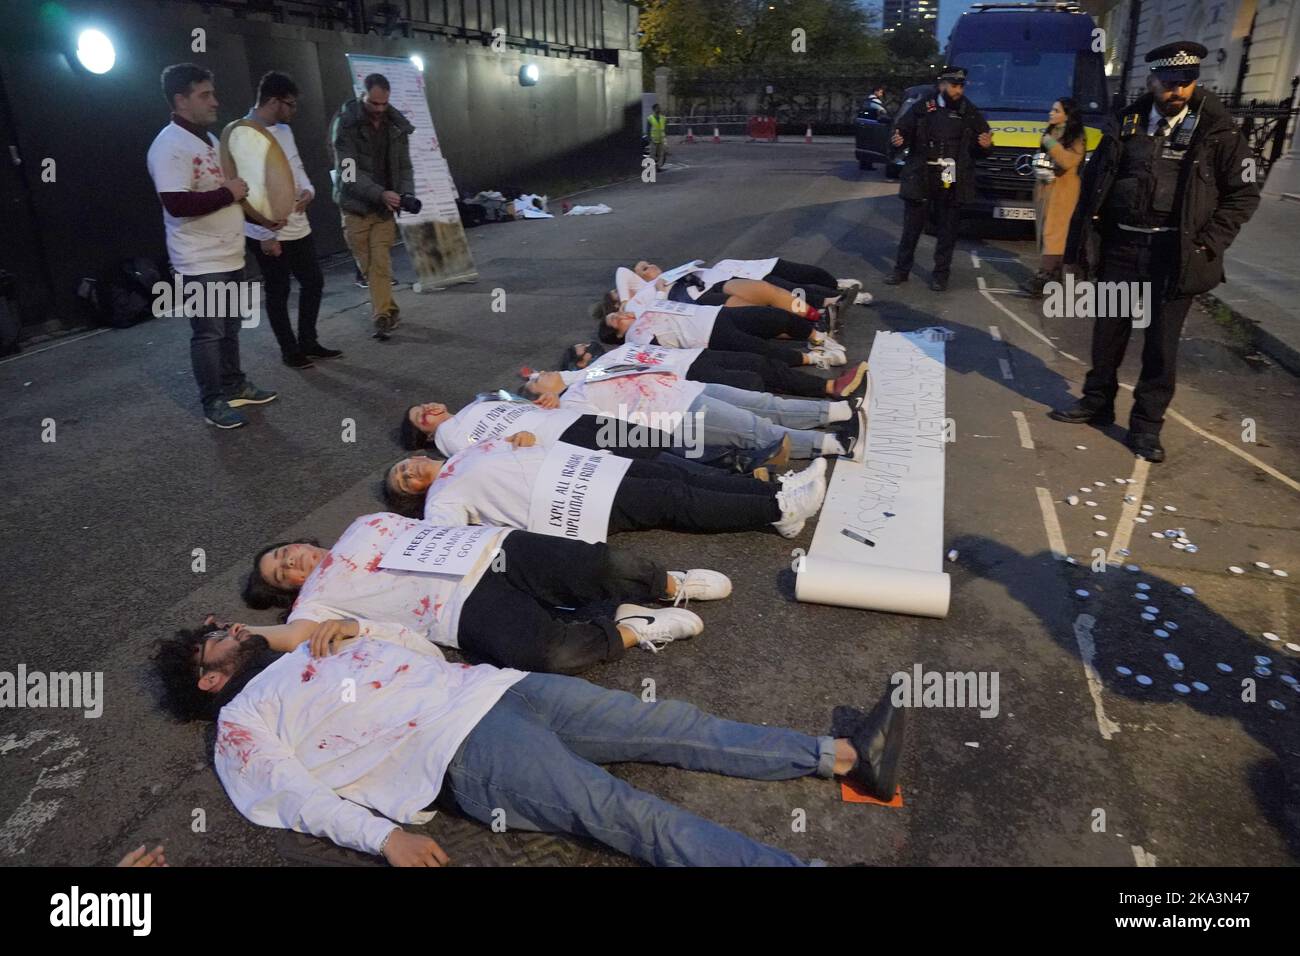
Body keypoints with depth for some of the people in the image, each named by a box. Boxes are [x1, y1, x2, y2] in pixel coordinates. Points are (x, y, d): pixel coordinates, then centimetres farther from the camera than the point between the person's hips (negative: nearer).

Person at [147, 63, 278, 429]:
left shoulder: (208, 139, 14)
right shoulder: (169, 146, -17)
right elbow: (177, 203, -27)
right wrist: (228, 193, -19)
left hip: (229, 255, 9)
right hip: (201, 262, -9)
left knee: (229, 328, 18)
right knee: (208, 333, -1)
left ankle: (234, 386, 30)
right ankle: (213, 403, 9)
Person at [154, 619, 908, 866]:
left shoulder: (317, 647, 30)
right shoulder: (243, 724, 11)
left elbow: (418, 653, 29)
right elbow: (296, 796, -5)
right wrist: (384, 837, -19)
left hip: (490, 688, 8)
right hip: (460, 750, -7)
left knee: (671, 725, -3)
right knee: (627, 813, -23)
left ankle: (843, 755, -3)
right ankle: (800, 863, -29)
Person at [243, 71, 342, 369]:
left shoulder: (284, 130, 10)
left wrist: (307, 189, -2)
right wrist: (265, 235, -18)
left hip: (297, 227, 8)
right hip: (268, 234, -8)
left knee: (314, 282, 13)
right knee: (278, 293, 5)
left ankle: (308, 341, 28)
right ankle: (289, 350, 18)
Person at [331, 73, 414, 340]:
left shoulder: (396, 125, 1)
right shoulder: (346, 124, -11)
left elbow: (404, 165, 4)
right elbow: (348, 170, -17)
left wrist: (406, 193, -17)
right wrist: (381, 194, -29)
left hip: (385, 208, 2)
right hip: (355, 205, -1)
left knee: (380, 263, -6)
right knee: (367, 265, 6)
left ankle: (383, 317, -1)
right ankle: (388, 309, 20)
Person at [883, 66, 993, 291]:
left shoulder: (971, 113, 8)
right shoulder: (922, 108, 3)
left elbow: (982, 142, 13)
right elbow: (903, 130, 7)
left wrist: (985, 144, -10)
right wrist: (898, 139, -16)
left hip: (952, 182, 1)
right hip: (920, 179, -1)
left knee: (947, 230, 6)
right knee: (911, 226, 6)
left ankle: (941, 273, 16)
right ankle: (901, 269, 19)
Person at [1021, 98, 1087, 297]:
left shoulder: (1077, 138, -6)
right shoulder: (1050, 132, 16)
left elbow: (1067, 161, -20)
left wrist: (1051, 142, -17)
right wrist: (1040, 170, 4)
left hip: (1063, 190, -8)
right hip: (1044, 186, 8)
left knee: (1053, 232, -13)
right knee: (1044, 231, 7)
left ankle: (1042, 277, -21)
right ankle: (1054, 274, 14)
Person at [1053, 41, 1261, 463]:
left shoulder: (1217, 131, -1)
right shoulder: (1127, 123, 5)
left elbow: (1244, 194, 3)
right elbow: (1095, 182, 10)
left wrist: (1208, 244, -7)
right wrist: (1086, 238, 2)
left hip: (1175, 254, -2)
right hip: (1121, 246, 2)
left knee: (1162, 342, 2)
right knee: (1109, 330, 11)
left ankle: (1146, 425, 12)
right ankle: (1097, 403, 27)